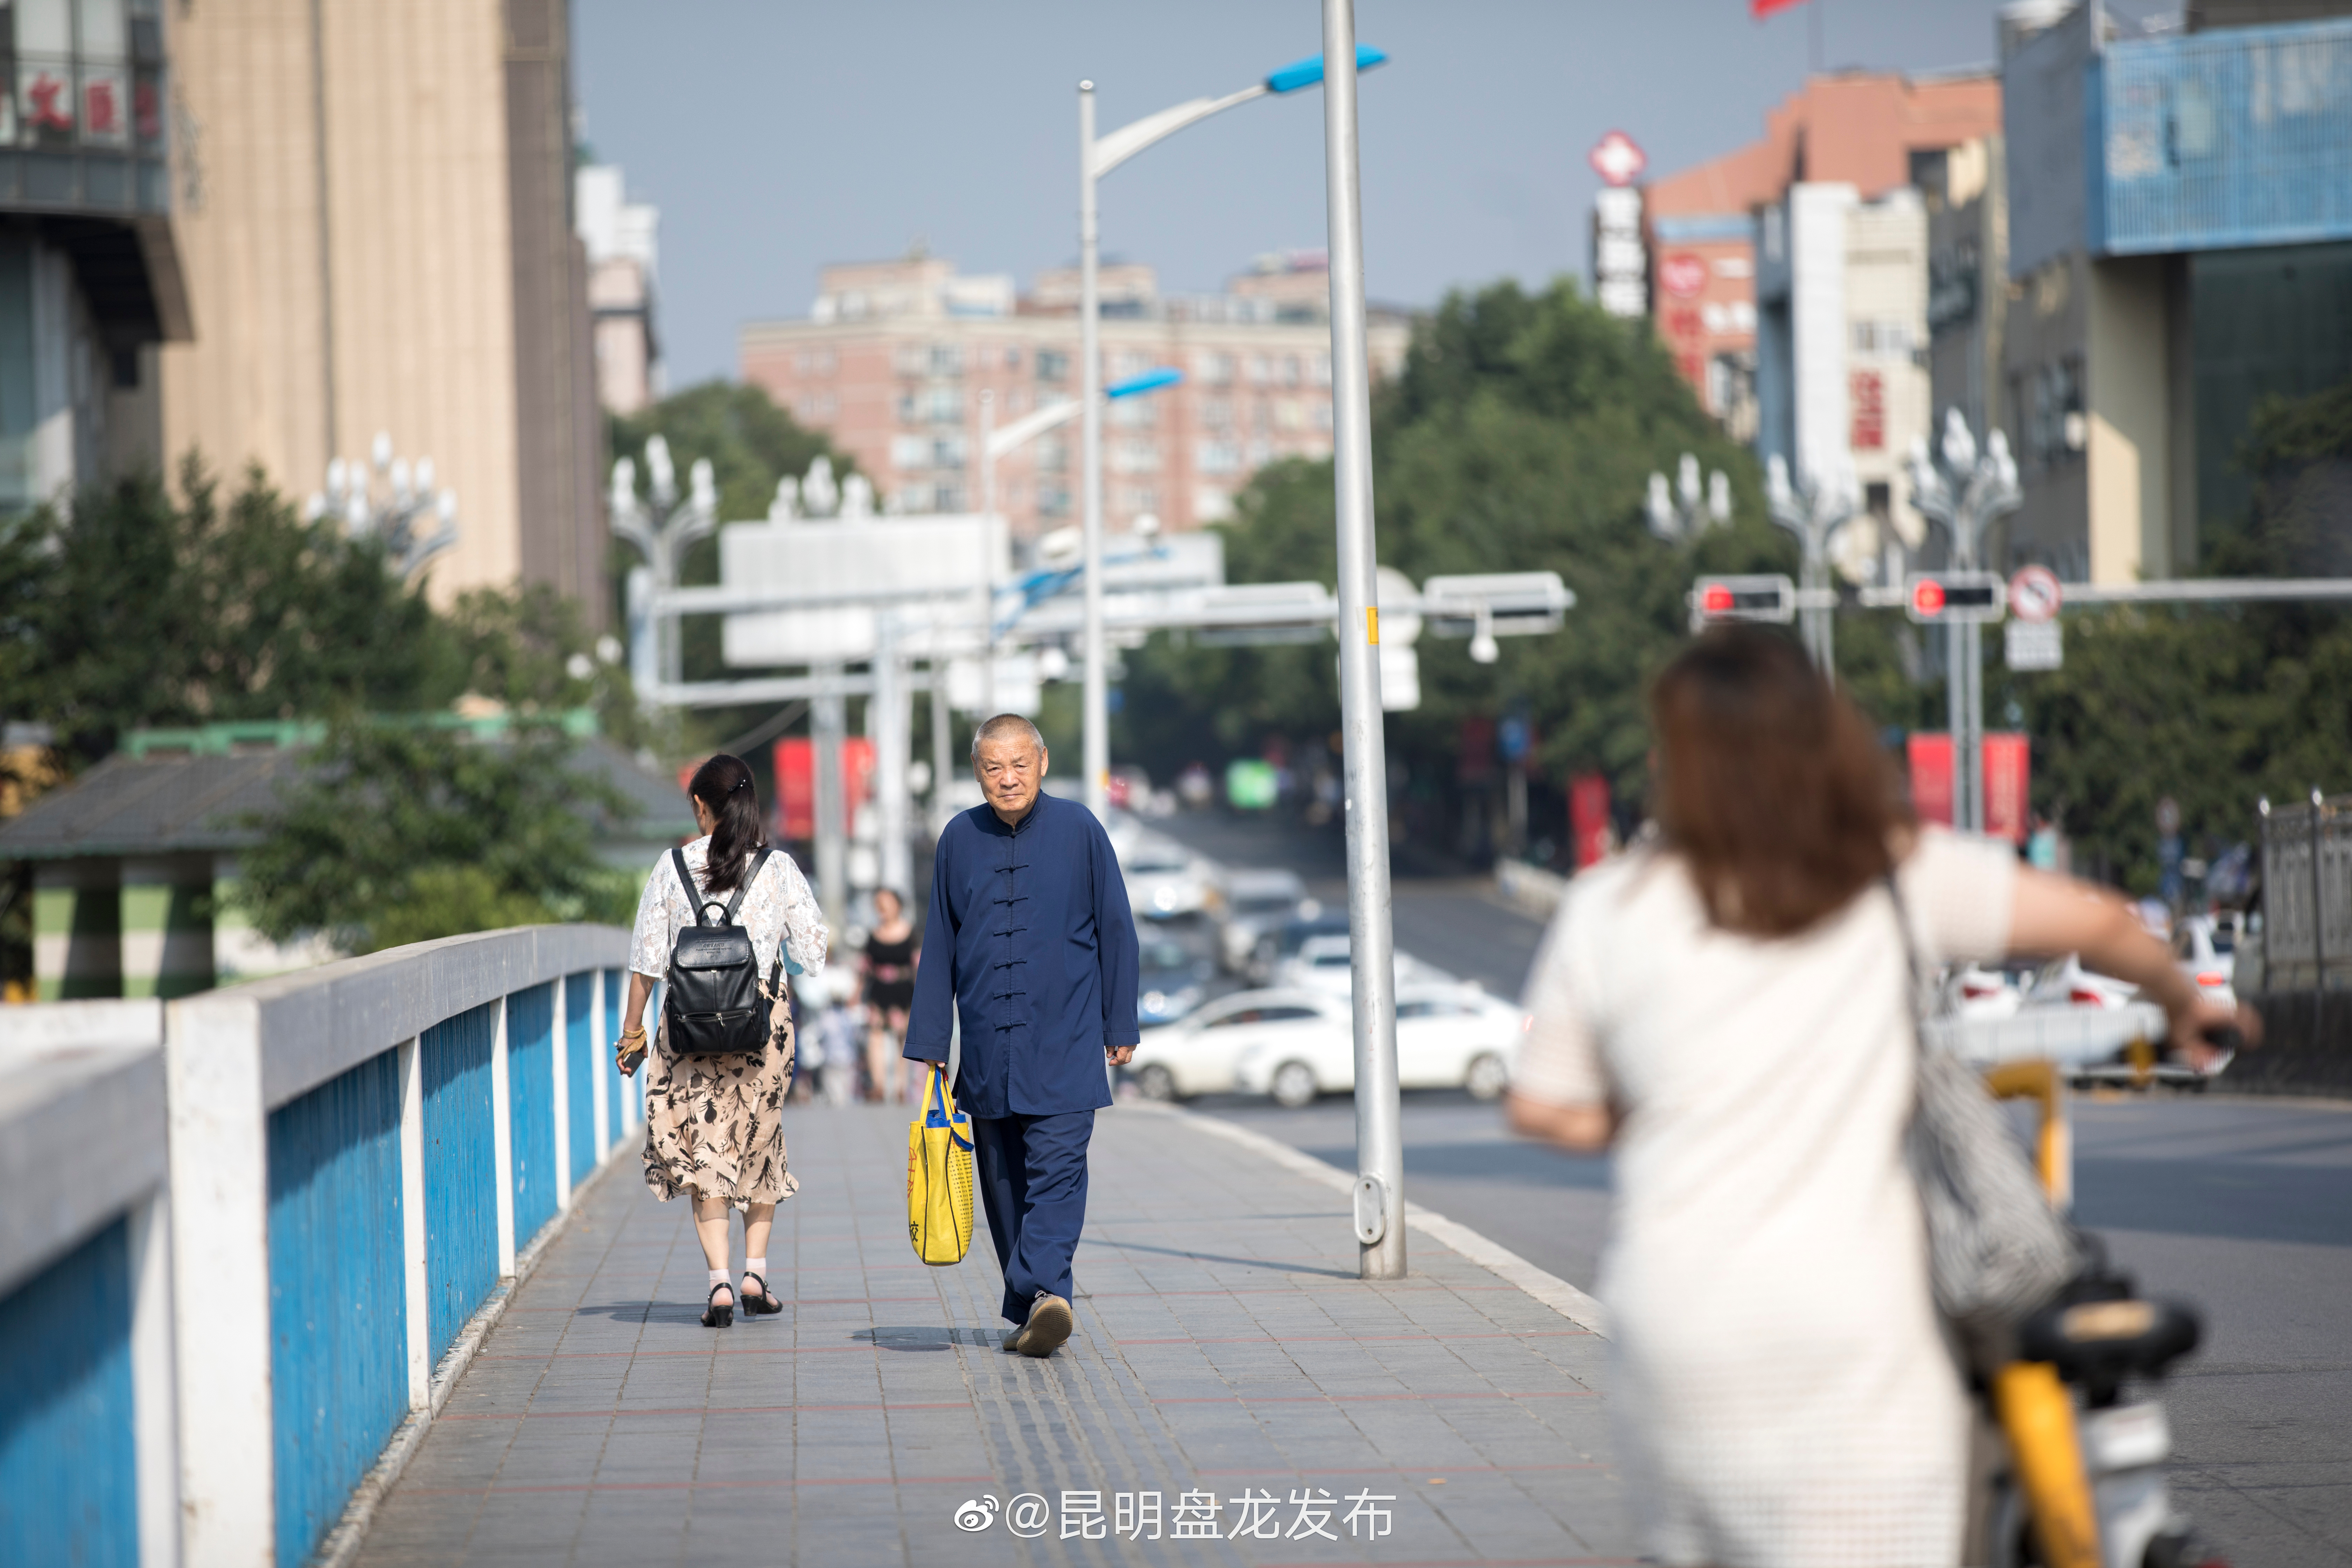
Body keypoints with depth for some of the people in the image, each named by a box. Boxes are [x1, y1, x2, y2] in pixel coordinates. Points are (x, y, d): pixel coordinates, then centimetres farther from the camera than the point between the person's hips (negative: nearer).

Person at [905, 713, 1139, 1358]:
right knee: (1002, 1183, 7)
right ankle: (1030, 1312, 15)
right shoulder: (959, 840, 6)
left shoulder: (1079, 830, -1)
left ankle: (1040, 1292, -25)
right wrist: (929, 1044, 10)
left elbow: (1115, 929, 5)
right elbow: (939, 945, 11)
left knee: (1057, 1170, -15)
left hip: (1065, 1044, -3)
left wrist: (1120, 1025, 4)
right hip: (987, 1050, 3)